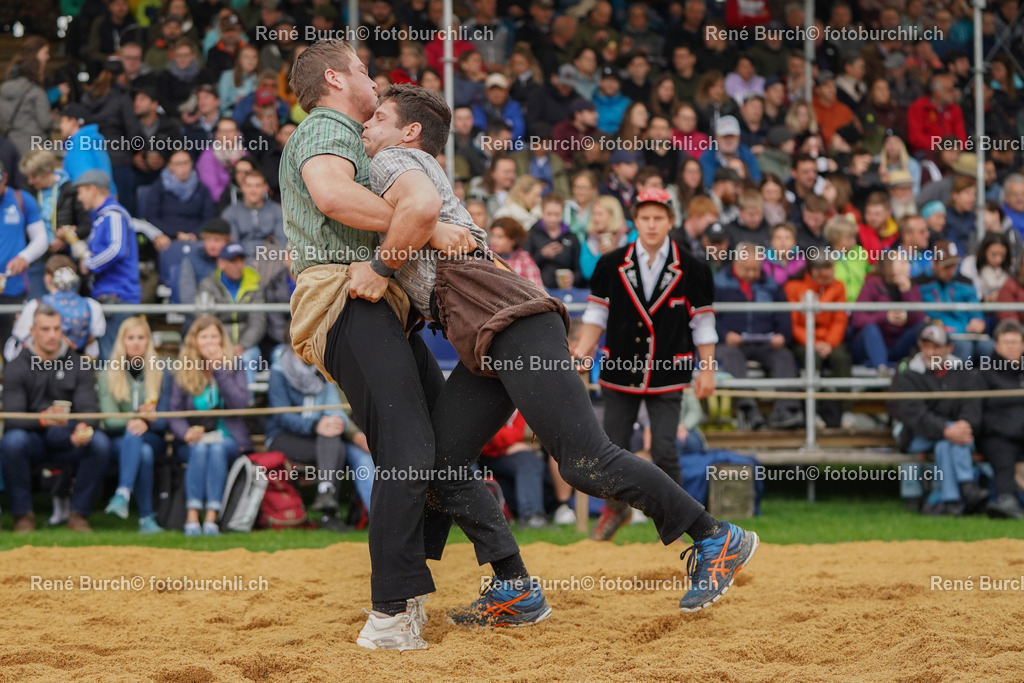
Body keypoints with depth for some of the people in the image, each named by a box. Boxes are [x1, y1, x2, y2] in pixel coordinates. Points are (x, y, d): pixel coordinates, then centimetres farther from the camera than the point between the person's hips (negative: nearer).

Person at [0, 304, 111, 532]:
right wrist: (44, 419, -37)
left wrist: (85, 427, -33)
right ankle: (23, 514, -17)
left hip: (69, 443, 2)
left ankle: (79, 513, -13)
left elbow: (89, 408, -7)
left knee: (100, 442, -28)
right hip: (32, 440, -2)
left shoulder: (77, 366, 4)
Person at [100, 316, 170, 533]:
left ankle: (123, 494, -56)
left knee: (134, 436, -37)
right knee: (143, 453, -36)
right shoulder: (108, 375, 7)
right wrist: (131, 421, -25)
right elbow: (110, 419, -3)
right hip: (118, 440, 0)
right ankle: (146, 517, -46)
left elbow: (164, 421, 3)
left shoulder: (160, 375, 9)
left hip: (153, 439, 0)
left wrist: (151, 419, -21)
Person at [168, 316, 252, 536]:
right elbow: (174, 413, 1)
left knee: (217, 448, -34)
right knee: (200, 449, -33)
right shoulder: (183, 373, 8)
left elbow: (240, 403, -10)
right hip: (193, 441, 1)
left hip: (229, 439, 0)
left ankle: (212, 517, -43)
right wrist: (186, 433, -20)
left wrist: (219, 369, -14)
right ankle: (192, 516, -43)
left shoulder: (233, 367, 7)